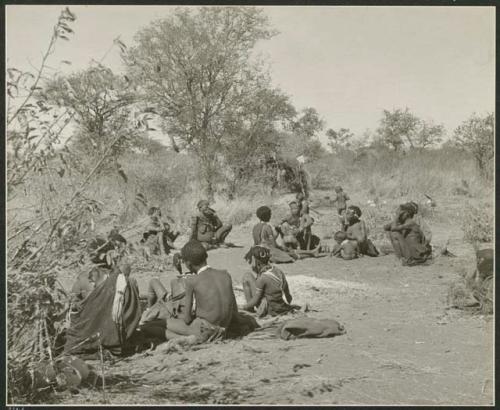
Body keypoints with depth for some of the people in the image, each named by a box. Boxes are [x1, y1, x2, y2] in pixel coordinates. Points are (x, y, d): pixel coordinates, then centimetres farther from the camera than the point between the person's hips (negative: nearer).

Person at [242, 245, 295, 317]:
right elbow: (287, 293, 6)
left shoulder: (262, 278, -24)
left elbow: (255, 301, -16)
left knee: (247, 278, 0)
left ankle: (250, 308, 11)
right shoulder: (279, 272, -6)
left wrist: (245, 306, 3)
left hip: (265, 309, -7)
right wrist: (288, 304, 26)